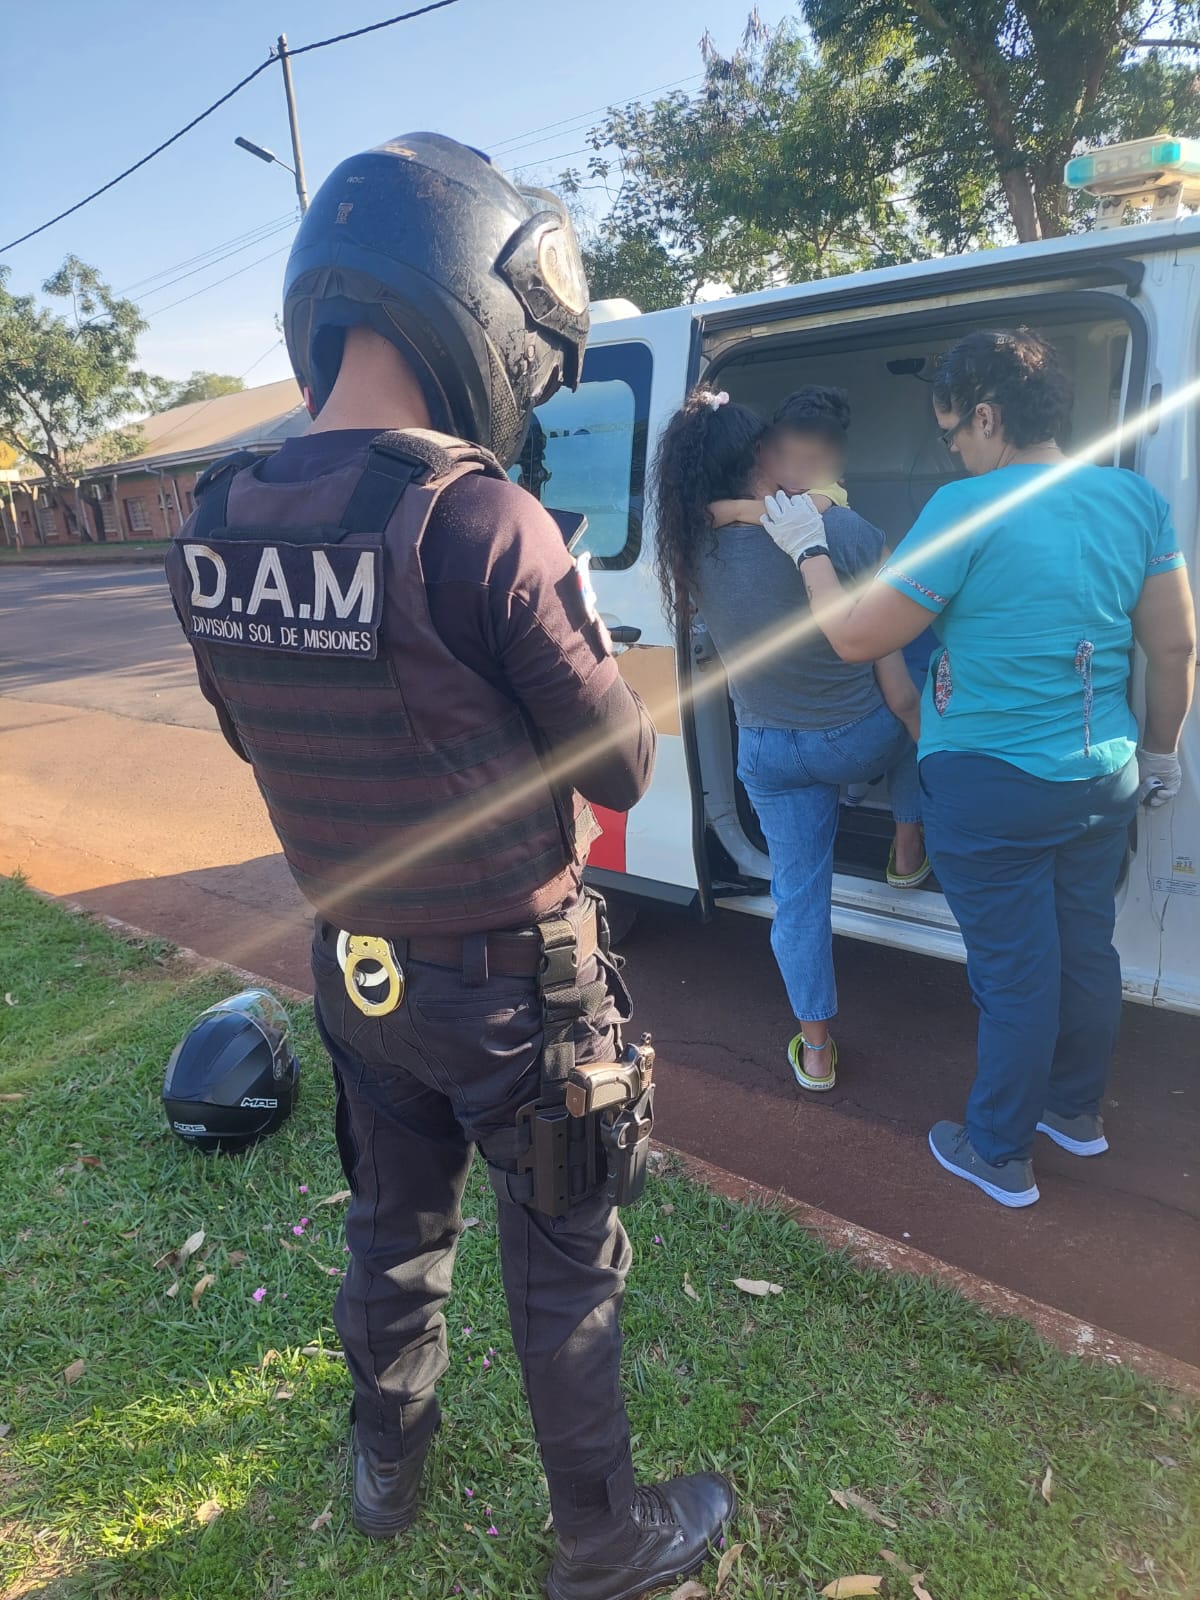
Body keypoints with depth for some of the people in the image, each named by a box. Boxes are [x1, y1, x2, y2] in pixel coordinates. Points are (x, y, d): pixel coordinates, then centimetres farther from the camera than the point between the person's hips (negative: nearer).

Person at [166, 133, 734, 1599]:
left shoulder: (213, 531, -5)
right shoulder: (482, 524, -26)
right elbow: (622, 771, -16)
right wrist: (561, 619, 2)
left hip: (352, 969, 6)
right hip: (508, 984, -5)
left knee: (392, 1229, 27)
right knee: (564, 1267, 16)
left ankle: (385, 1468, 52)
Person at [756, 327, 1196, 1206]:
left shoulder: (969, 509, -18)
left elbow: (856, 637, -15)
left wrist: (808, 551, 0)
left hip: (994, 788, -6)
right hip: (1104, 778, 6)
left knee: (1015, 973, 6)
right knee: (1086, 951, 21)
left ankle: (1000, 1156, 26)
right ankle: (1077, 1109, 43)